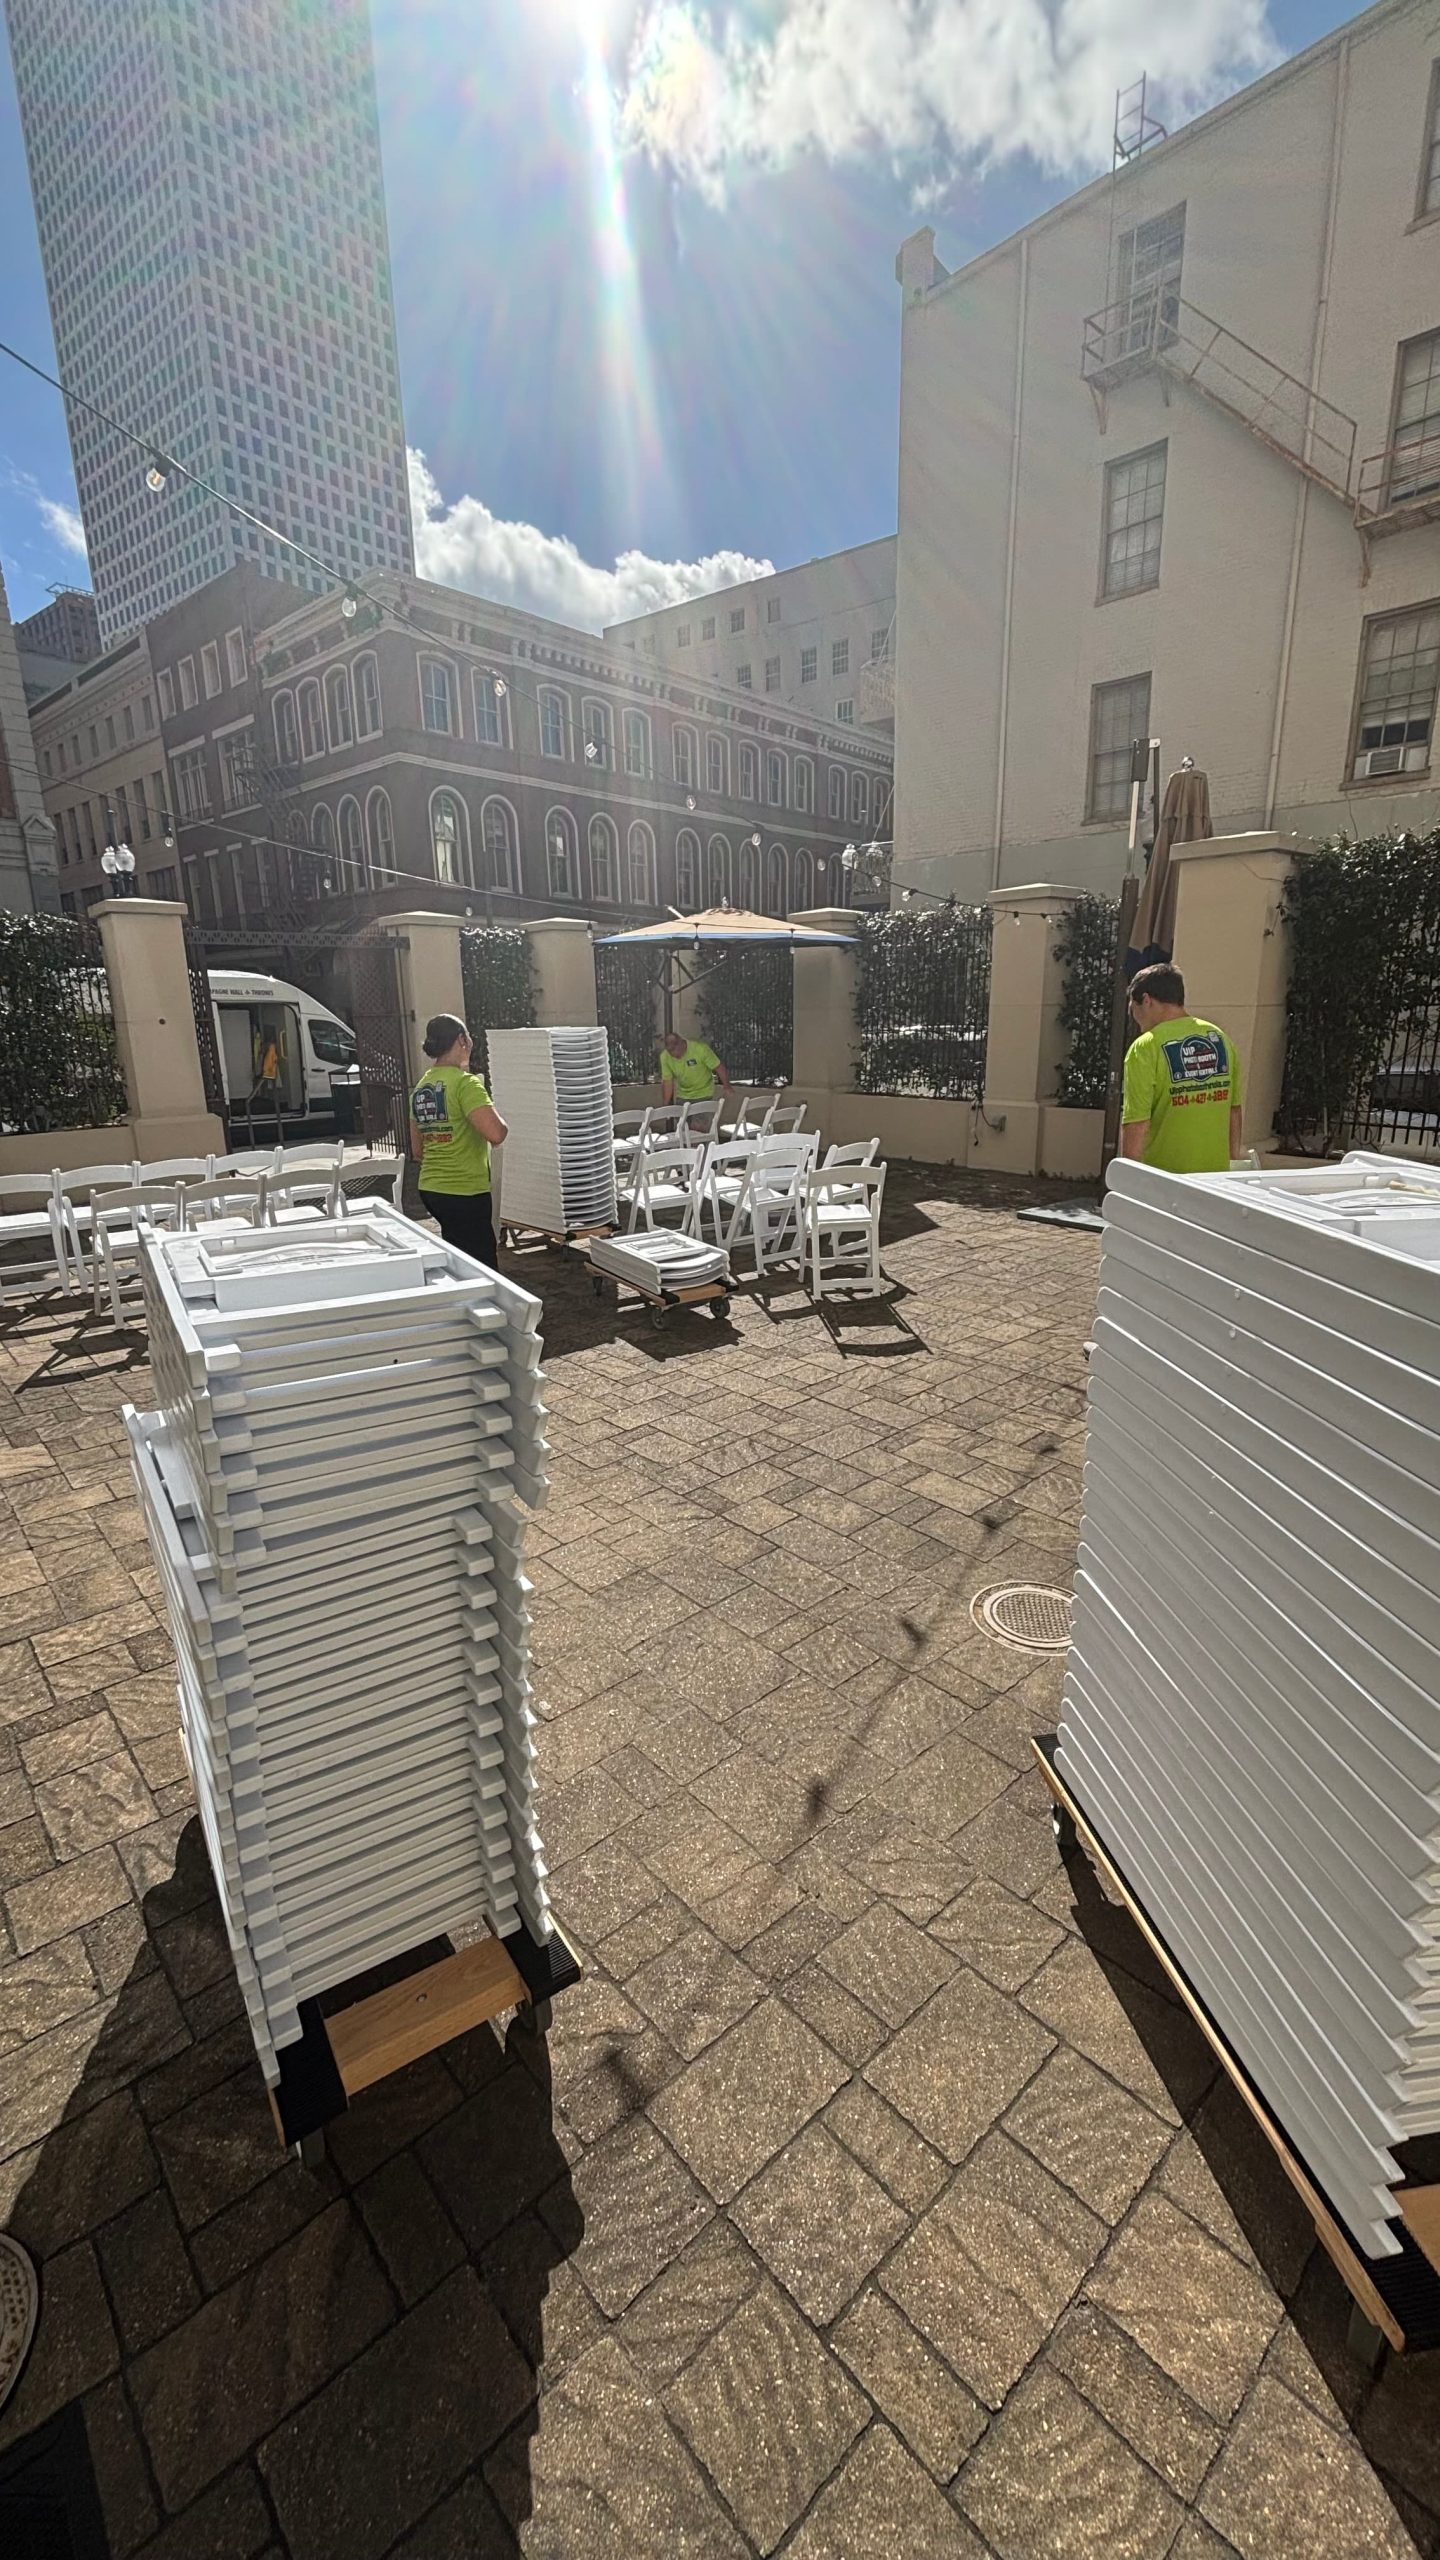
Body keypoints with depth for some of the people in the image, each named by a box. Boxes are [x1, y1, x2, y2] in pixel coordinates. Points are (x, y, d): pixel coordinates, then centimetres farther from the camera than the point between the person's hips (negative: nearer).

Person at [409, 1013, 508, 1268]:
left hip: (429, 1188, 8)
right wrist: (497, 1118, -3)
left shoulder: (420, 1088, 11)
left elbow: (417, 1150, 17)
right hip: (464, 1192, -8)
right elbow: (496, 1134, -24)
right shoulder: (464, 1082, -13)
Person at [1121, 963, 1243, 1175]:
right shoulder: (1220, 1039, 7)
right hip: (1216, 1176, 6)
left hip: (1161, 1182, -6)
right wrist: (1232, 1165, 19)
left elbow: (1136, 1125, -18)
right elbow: (1234, 1110, 11)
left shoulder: (1146, 1049, -13)